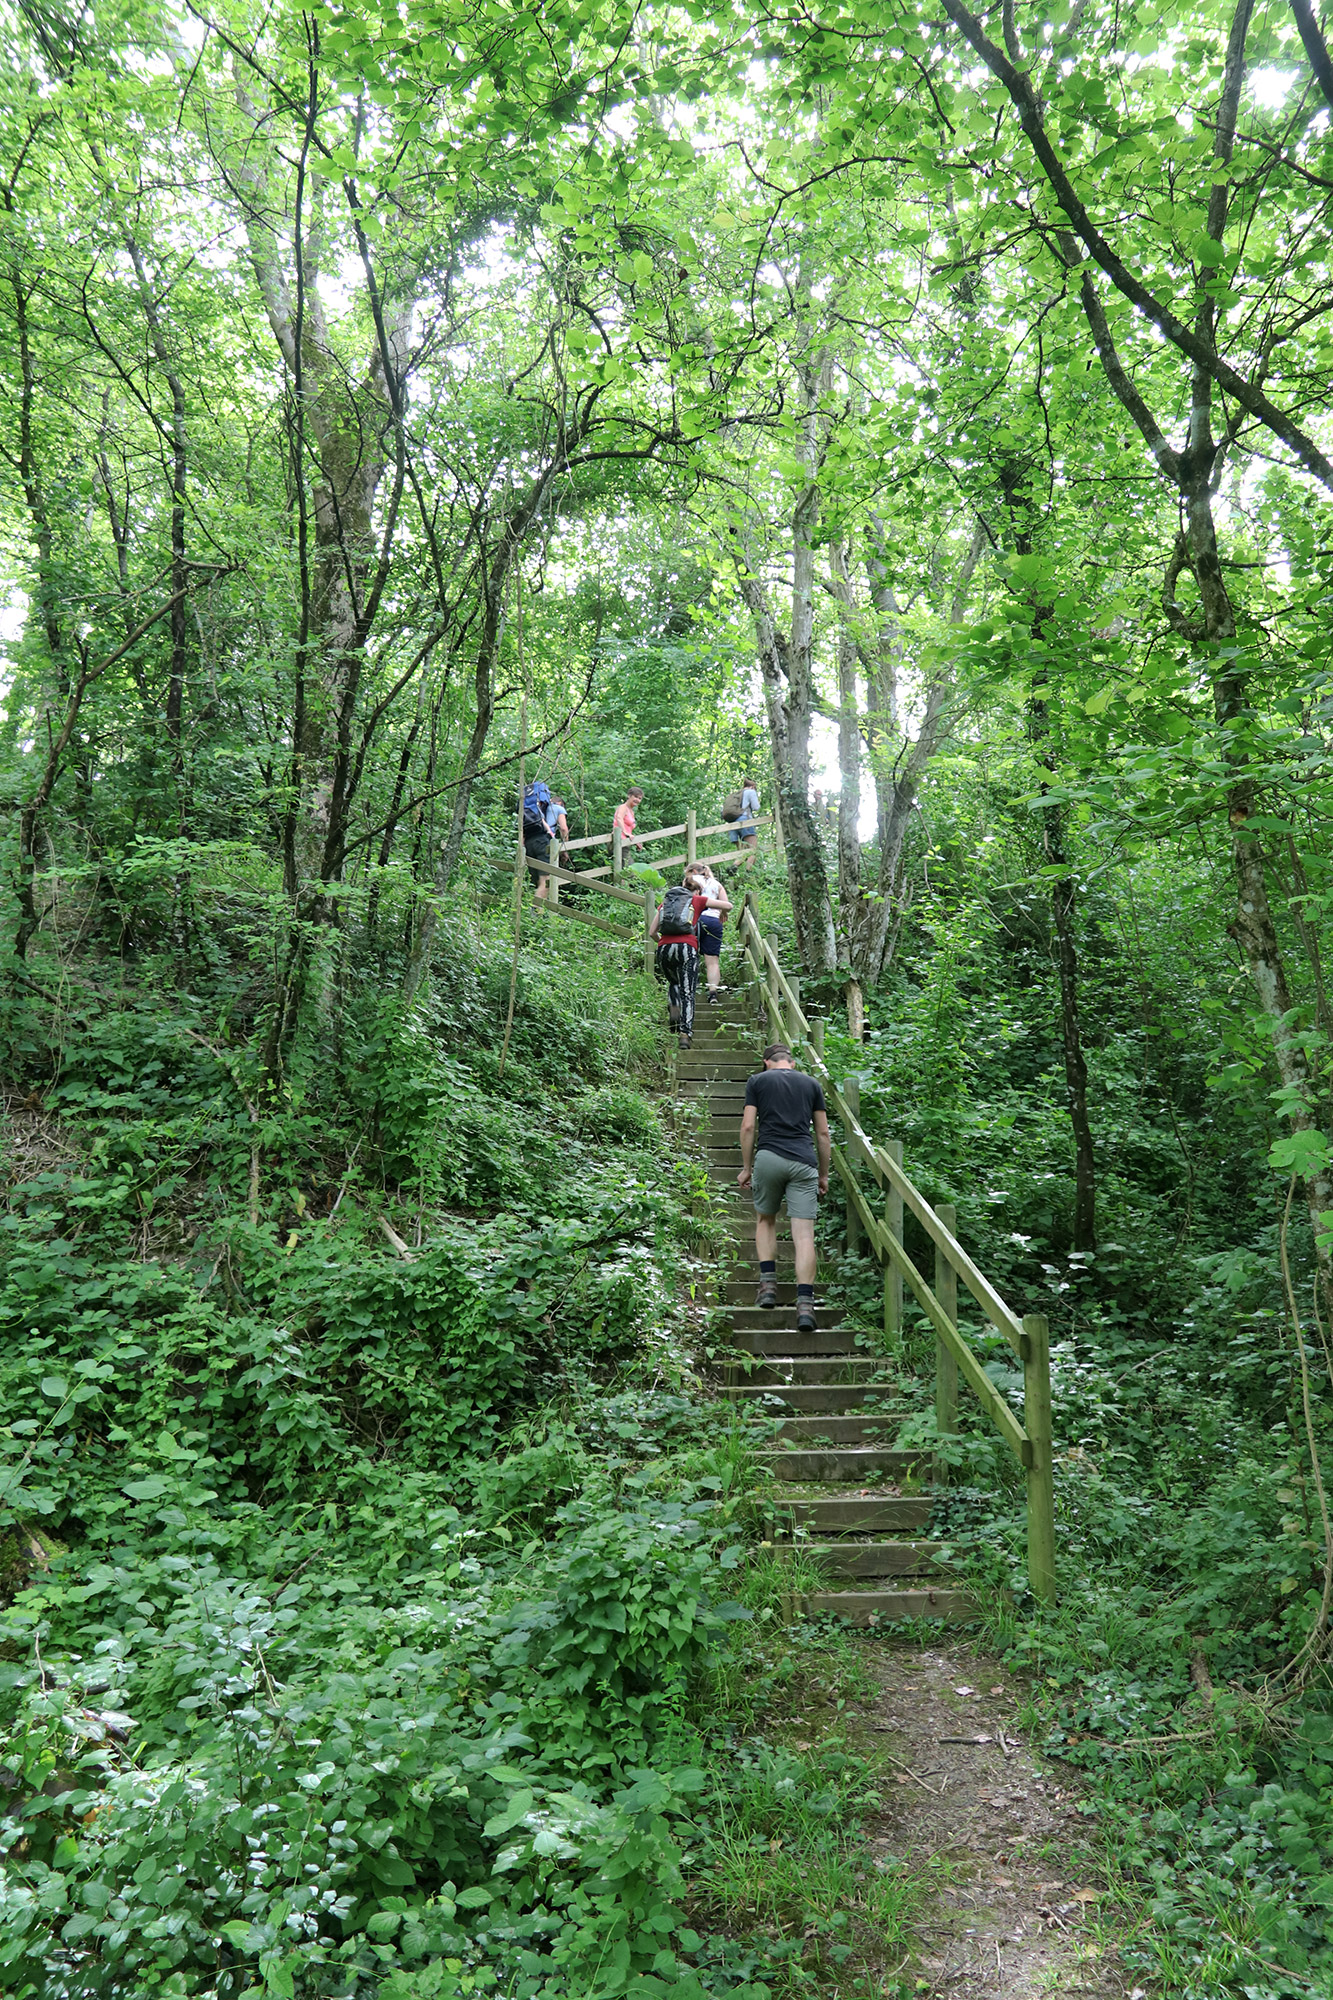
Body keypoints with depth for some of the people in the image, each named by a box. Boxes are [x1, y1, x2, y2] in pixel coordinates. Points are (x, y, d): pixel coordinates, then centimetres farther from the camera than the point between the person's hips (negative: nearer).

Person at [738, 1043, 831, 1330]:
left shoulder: (757, 1081, 12)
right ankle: (805, 1304, -12)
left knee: (765, 1220, 22)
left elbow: (748, 1127, 4)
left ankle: (768, 1283, 11)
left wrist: (746, 1167, 12)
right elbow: (822, 1133, 15)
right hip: (804, 1161, 1)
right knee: (804, 1234, -3)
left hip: (769, 1157, -1)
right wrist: (824, 1174, 22)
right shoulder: (811, 1084, 17)